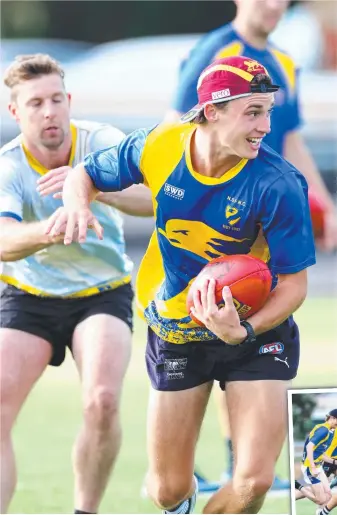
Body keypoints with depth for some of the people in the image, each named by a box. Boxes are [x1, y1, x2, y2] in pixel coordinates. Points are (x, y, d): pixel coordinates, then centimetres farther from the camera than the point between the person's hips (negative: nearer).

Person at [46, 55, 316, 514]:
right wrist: (78, 203, -18)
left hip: (256, 328, -2)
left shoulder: (277, 184, -24)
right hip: (175, 333, 2)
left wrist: (244, 330, -35)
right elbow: (86, 174, 5)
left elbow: (294, 282, -18)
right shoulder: (157, 148, -15)